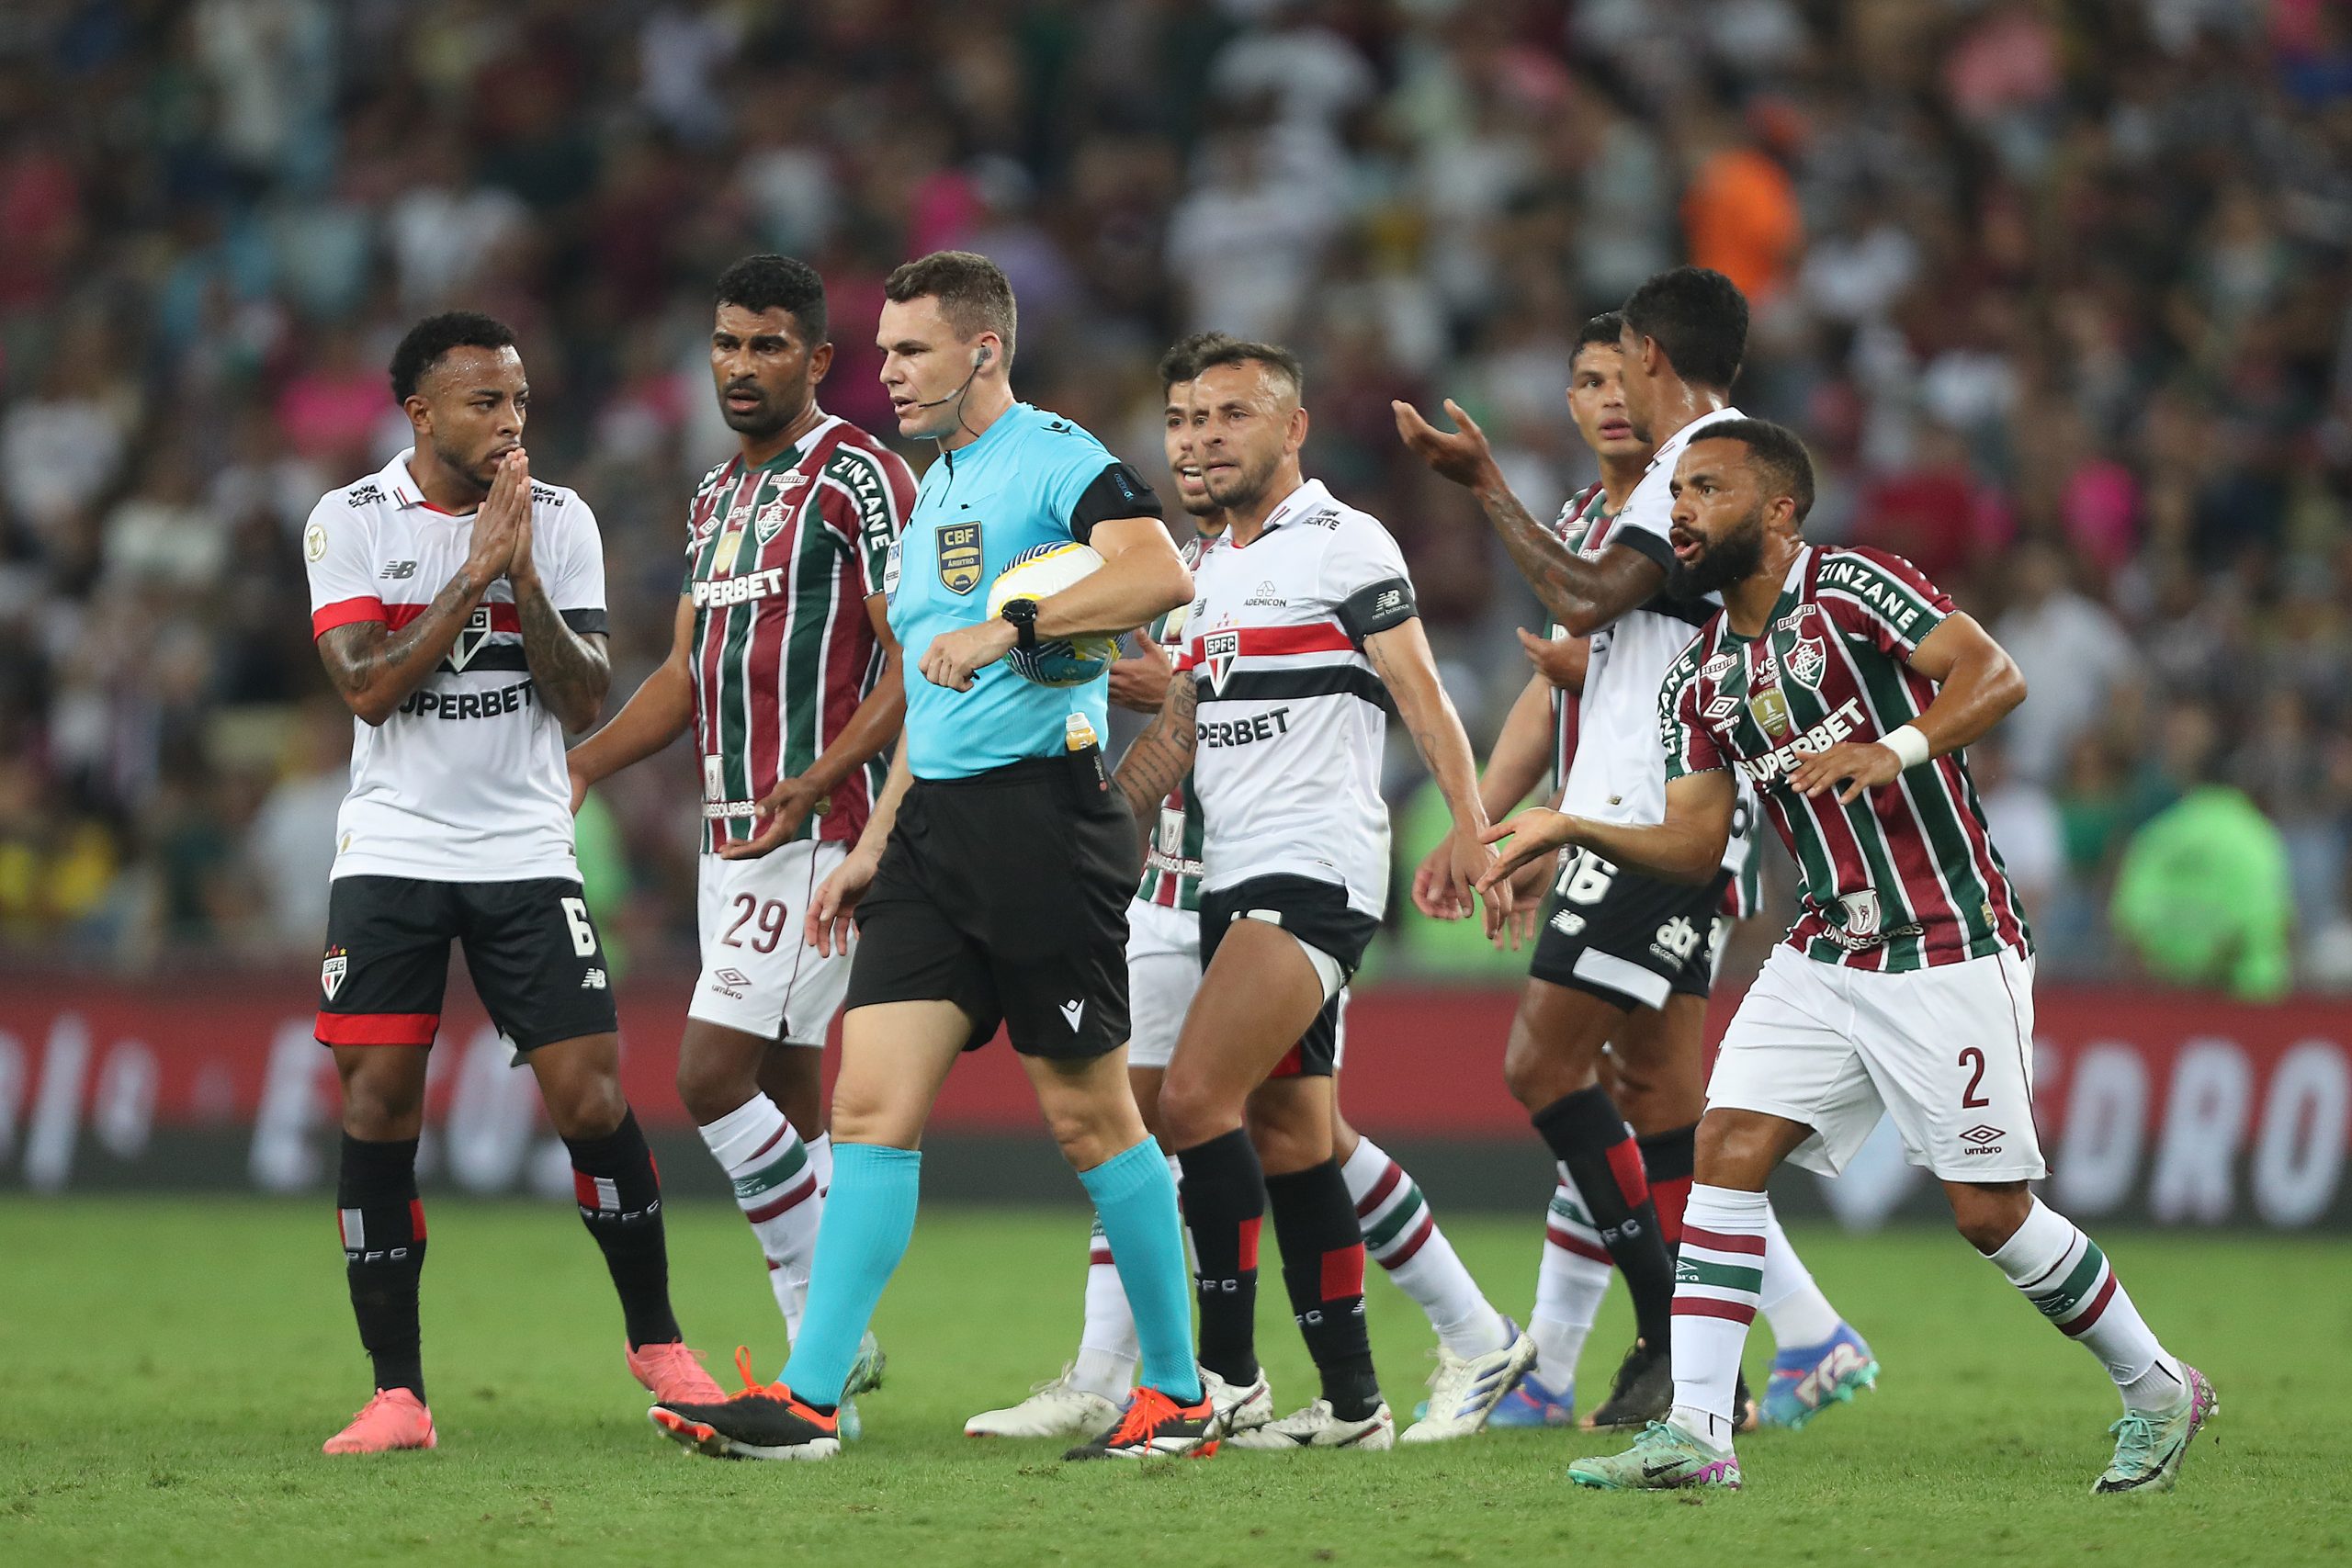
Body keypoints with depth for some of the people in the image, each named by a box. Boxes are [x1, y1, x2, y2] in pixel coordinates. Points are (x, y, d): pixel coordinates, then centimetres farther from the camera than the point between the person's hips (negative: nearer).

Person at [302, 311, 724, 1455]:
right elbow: (368, 687, -13)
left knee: (592, 1102, -6)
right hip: (391, 854, -1)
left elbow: (584, 701, -3)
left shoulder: (561, 521, 3)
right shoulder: (350, 522, -2)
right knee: (377, 1113, -5)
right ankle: (396, 1394, 1)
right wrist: (476, 567, -17)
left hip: (526, 851, 1)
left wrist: (523, 576, -15)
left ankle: (656, 1341, 14)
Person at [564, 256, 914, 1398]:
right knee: (783, 1093, 8)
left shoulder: (861, 479, -9)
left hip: (819, 833, -9)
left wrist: (818, 779, -25)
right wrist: (576, 769, 10)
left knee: (712, 1076, -14)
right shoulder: (715, 497, 18)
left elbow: (917, 661, -14)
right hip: (732, 834, 9)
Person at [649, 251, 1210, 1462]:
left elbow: (1159, 575, -25)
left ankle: (1179, 1396, 9)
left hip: (1041, 807, -8)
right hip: (936, 820, 8)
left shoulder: (1056, 458, -7)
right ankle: (808, 1399, -6)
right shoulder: (932, 494, 21)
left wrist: (1013, 627, -30)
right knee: (871, 1100, -2)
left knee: (1086, 1112, -2)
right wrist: (875, 844, 26)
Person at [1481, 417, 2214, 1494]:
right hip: (1826, 953, 7)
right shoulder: (1701, 679, 12)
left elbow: (1994, 676, -19)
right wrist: (1576, 830, -3)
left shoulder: (1851, 588, -8)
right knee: (1728, 1146, -10)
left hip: (1951, 954, -7)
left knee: (1990, 1212, -4)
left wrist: (1895, 749, -35)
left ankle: (2157, 1393, 16)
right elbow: (1694, 846, 11)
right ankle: (1696, 1430, -11)